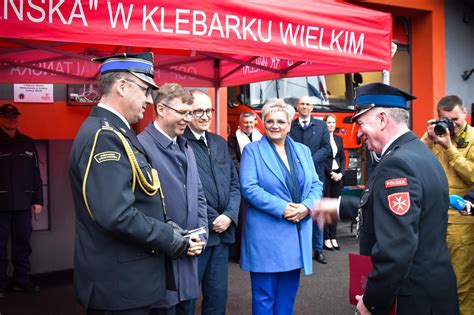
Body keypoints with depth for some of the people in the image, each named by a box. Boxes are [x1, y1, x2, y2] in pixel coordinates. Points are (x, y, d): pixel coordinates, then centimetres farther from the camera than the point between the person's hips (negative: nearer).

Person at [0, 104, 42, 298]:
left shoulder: (28, 143, 12)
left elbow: (35, 174, 12)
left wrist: (38, 200, 7)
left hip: (23, 203, 3)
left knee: (23, 242, 7)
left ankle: (21, 280, 18)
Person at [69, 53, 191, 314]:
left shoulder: (116, 132, 11)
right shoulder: (103, 136, -21)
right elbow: (117, 216, -29)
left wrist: (166, 229, 5)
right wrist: (170, 239, -17)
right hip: (119, 285, -10)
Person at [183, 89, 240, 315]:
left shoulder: (220, 143, 13)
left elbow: (234, 183, 12)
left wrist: (229, 215, -3)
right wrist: (211, 220, -11)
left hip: (222, 231, 7)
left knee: (218, 294, 15)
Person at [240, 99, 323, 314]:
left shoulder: (303, 151, 12)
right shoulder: (252, 150, -3)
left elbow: (316, 185, 9)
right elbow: (249, 188, -13)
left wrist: (307, 206, -11)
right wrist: (282, 208, -19)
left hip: (297, 234, 5)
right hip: (266, 235, -5)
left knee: (288, 294, 15)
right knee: (264, 296, 3)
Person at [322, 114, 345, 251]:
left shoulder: (339, 139, 14)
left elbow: (343, 158, 13)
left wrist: (341, 173, -2)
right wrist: (331, 173, -11)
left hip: (338, 176, 6)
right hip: (325, 176, -6)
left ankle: (333, 237, 11)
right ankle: (326, 238, 2)